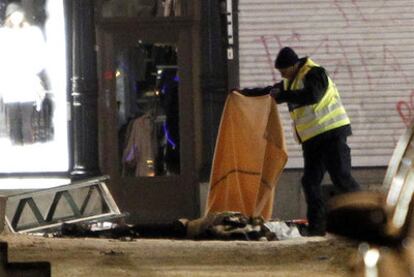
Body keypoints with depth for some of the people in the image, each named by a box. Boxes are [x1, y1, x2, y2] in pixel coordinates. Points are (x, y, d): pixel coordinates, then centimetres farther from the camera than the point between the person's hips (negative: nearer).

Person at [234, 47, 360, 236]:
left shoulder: (315, 74, -13)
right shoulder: (290, 81, 16)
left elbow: (311, 95, -31)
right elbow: (272, 91, 33)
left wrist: (282, 95, -25)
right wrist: (245, 93, 31)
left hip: (332, 133, -9)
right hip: (312, 139, 9)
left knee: (341, 178, -13)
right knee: (310, 181, 2)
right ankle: (317, 226, 3)